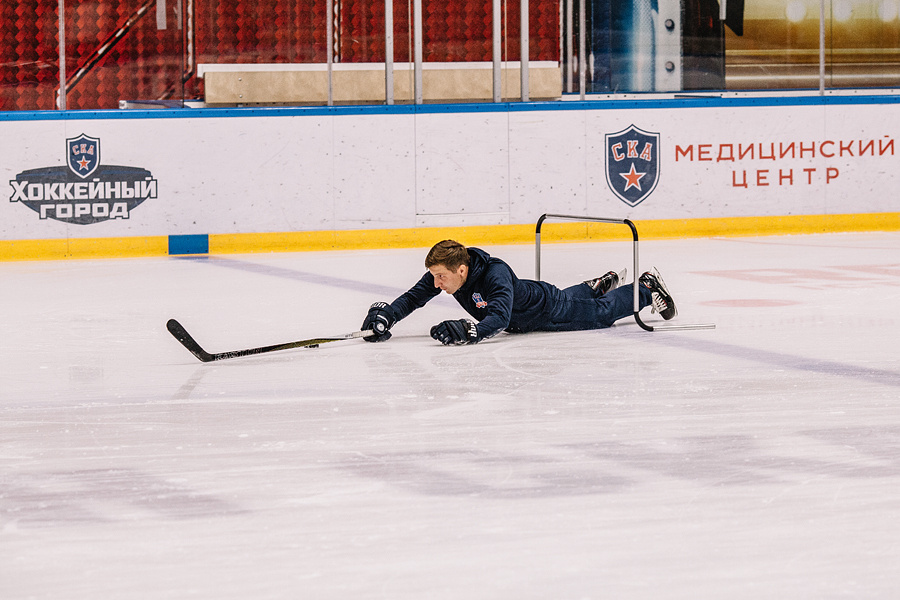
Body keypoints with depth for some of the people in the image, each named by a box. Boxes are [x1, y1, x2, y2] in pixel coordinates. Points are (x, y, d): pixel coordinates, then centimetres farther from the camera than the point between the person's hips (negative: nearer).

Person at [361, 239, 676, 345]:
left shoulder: (495, 277, -45)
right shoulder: (442, 273, -25)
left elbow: (499, 319, -56)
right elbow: (413, 298, -19)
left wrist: (468, 331, -73)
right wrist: (384, 316, -35)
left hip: (549, 311, -7)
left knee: (600, 313, 16)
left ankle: (646, 288, 37)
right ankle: (599, 285, 62)